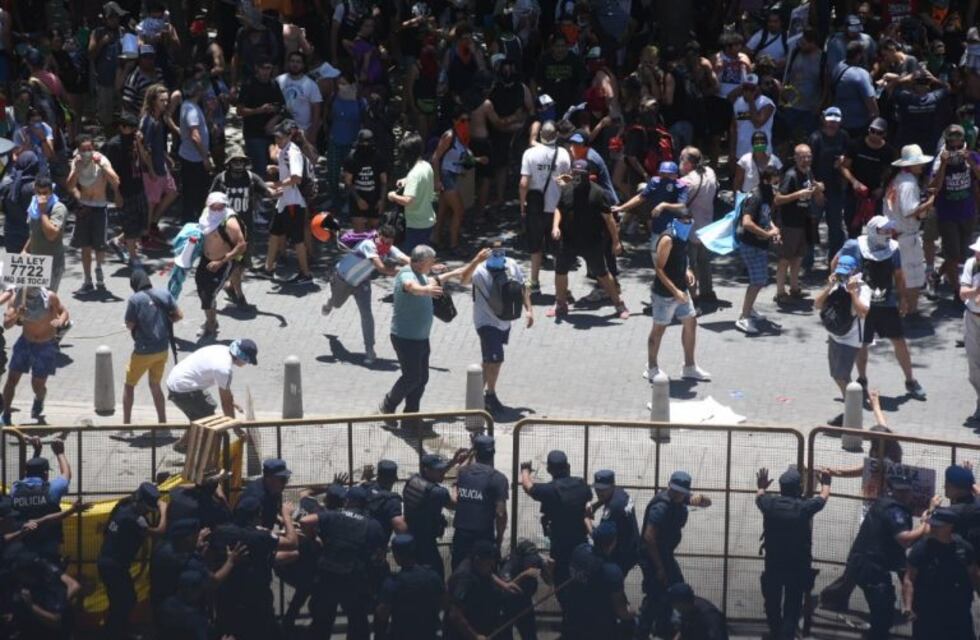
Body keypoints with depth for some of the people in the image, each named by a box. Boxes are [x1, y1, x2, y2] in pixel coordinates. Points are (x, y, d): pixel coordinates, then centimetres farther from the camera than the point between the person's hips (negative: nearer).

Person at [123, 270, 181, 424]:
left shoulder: (134, 299, -14)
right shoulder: (164, 294, -2)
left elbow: (130, 325, -10)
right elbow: (179, 315, 0)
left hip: (143, 351, -5)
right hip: (162, 349, 5)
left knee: (129, 385, 12)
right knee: (155, 385, 21)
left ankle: (126, 423, 13)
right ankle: (162, 423, 22)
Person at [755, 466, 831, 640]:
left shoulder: (770, 503, -10)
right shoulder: (804, 507, -16)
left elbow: (759, 497, 16)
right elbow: (823, 497, 6)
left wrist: (761, 487, 39)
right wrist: (825, 483, 28)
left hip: (773, 564, 3)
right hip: (798, 566, -3)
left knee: (773, 603, 22)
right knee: (792, 606, 5)